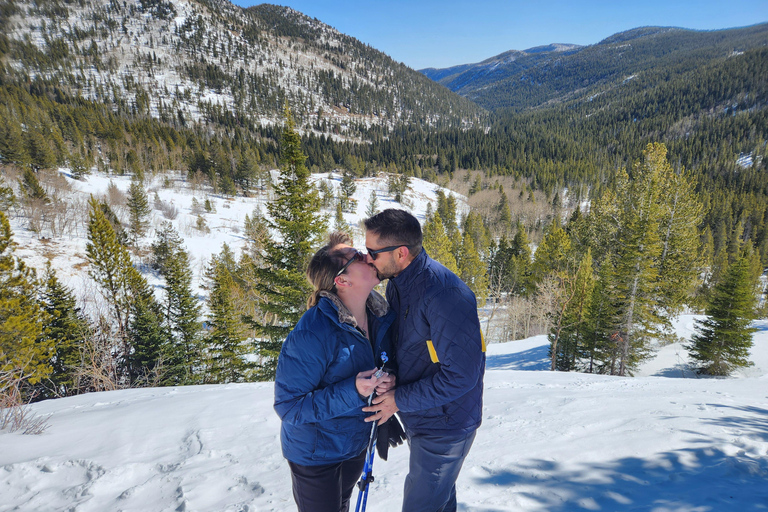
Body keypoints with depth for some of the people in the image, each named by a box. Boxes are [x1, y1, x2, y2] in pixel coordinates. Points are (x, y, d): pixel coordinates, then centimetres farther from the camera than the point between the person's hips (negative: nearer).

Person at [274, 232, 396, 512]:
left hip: (356, 443, 7)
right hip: (315, 454, -6)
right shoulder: (312, 334, -33)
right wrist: (352, 392, -36)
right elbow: (288, 405, -28)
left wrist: (388, 380, -18)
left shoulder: (381, 316, -11)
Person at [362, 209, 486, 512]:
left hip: (443, 427, -8)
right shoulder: (397, 282, -3)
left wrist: (400, 399, -22)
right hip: (419, 417, 8)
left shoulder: (444, 295, -32)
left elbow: (460, 375, -29)